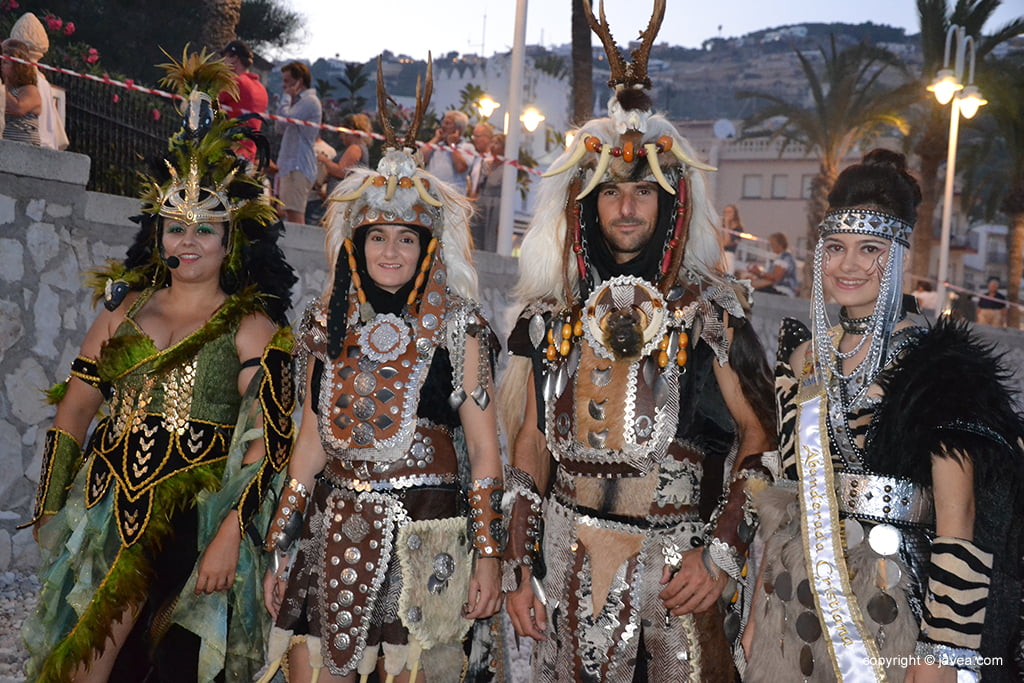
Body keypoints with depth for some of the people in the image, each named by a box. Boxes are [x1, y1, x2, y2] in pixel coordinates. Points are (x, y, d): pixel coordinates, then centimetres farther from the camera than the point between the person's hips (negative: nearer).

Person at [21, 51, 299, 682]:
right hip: (105, 506, 5)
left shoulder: (251, 328, -5)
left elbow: (265, 440, -12)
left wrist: (229, 536, -20)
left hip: (193, 522, -4)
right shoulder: (126, 309, 10)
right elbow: (76, 404, 14)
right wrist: (52, 508, 12)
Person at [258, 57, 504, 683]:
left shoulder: (456, 327, -3)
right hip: (332, 532, 3)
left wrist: (488, 553, -8)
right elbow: (312, 442, 12)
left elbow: (484, 449, -3)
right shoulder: (330, 325, 8)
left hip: (424, 540, -3)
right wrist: (281, 547, 12)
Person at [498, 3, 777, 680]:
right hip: (568, 562, 3)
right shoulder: (554, 315, 5)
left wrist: (722, 553, -11)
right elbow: (531, 443, 8)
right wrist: (518, 568, 5)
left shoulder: (709, 308, -5)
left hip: (678, 562, -2)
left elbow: (758, 432, -3)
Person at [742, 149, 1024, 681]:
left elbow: (956, 518, -14)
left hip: (888, 598, -5)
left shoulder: (937, 364, -11)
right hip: (793, 596, 5)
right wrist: (760, 609, 11)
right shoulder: (804, 354, 6)